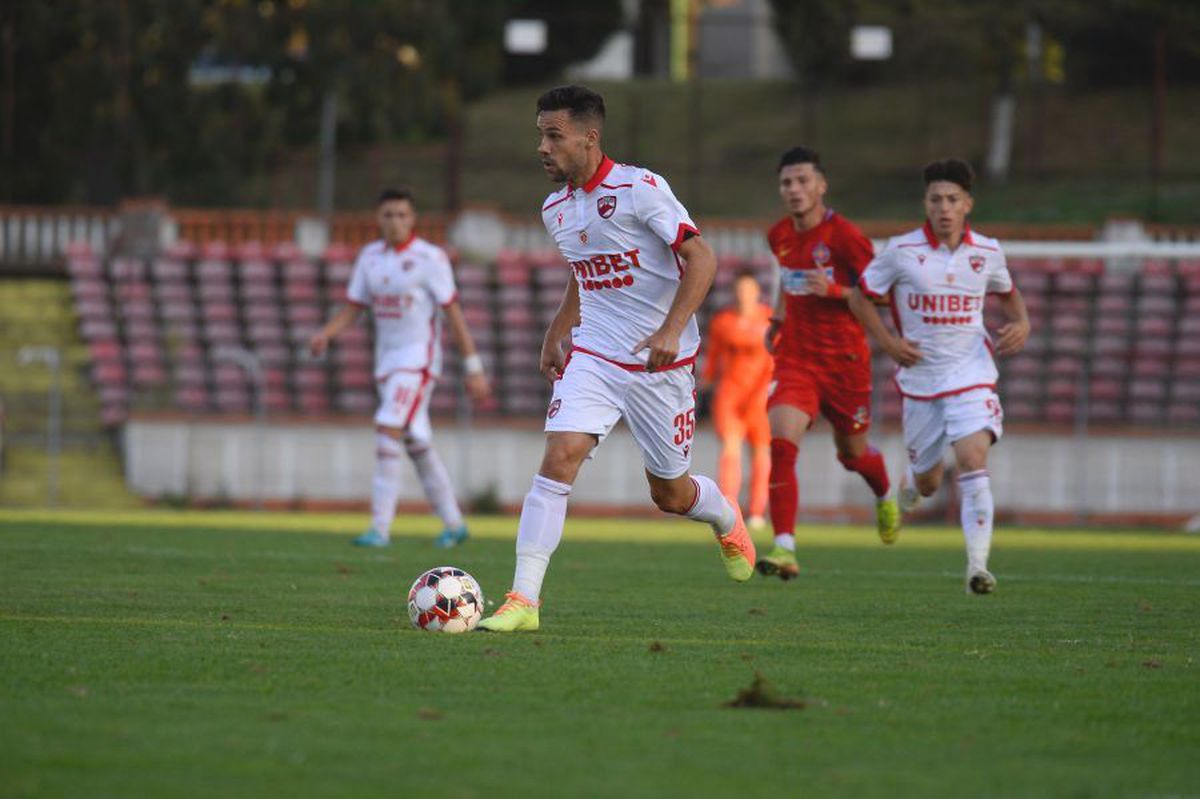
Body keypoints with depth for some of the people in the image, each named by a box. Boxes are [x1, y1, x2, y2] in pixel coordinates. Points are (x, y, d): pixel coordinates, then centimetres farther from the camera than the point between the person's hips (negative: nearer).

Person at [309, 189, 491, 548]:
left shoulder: (430, 258, -9)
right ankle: (453, 523, 22)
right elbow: (352, 309, 11)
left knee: (388, 431, -19)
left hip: (419, 358, -7)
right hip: (386, 360, 7)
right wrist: (325, 333, -9)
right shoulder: (370, 257, 9)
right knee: (416, 443, 10)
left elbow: (453, 315, -9)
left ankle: (380, 528, -19)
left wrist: (473, 369, -10)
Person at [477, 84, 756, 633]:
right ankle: (523, 601, -19)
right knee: (558, 459, -17)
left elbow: (701, 258, -18)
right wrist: (556, 335, 18)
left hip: (658, 363, -4)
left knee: (669, 493, 8)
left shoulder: (640, 189, -16)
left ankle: (728, 523, 45)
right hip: (592, 357, 4)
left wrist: (672, 329, -29)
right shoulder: (555, 209, 6)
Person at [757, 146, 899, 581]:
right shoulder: (779, 236, 5)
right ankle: (785, 549, -25)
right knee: (781, 445, -20)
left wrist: (834, 291, -24)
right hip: (795, 359, 3)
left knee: (853, 453, 15)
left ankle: (886, 498, 52)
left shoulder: (845, 236, -13)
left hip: (844, 361, -3)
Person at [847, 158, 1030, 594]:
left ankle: (977, 565, -23)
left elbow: (1007, 293, 20)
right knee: (927, 482, 11)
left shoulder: (987, 252, 0)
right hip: (920, 376, 0)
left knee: (973, 459, -22)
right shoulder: (902, 252, -7)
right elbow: (860, 297, 4)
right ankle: (909, 481, 51)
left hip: (971, 376, 0)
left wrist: (1021, 323, 0)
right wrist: (888, 342, -7)